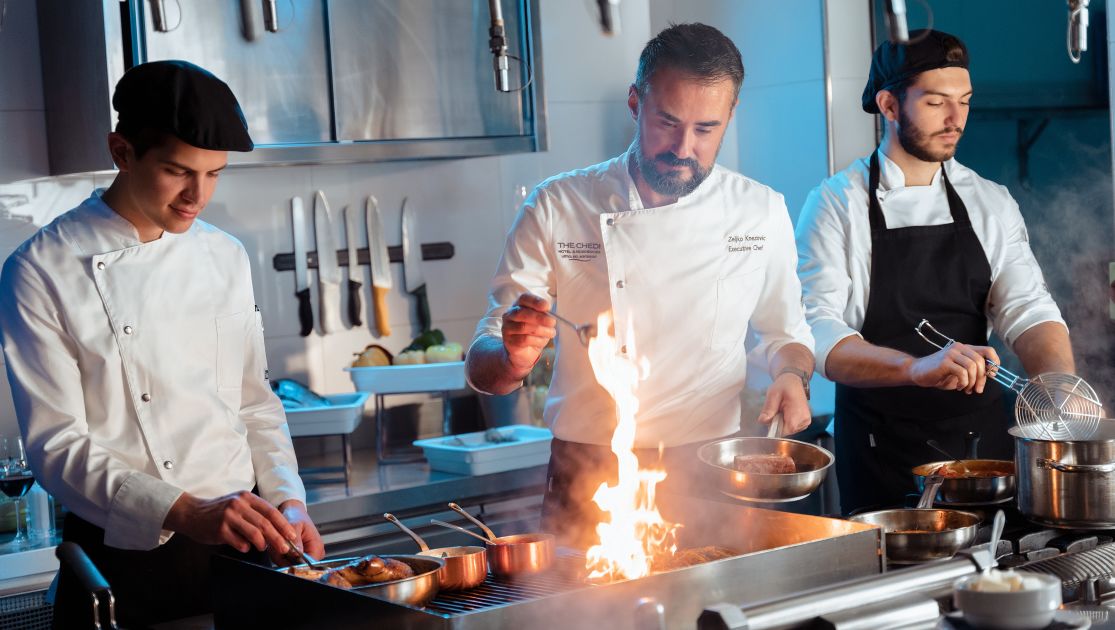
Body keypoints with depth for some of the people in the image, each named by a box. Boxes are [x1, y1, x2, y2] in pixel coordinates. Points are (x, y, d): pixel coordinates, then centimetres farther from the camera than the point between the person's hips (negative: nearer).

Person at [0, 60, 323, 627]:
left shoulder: (226, 257, 7)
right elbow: (56, 444, -14)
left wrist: (287, 501, -3)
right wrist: (186, 513, -25)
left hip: (240, 540, 5)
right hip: (124, 560, -5)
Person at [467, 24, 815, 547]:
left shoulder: (761, 212, 5)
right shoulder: (557, 208, -1)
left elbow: (782, 330, 20)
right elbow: (482, 369, 1)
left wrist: (792, 374, -1)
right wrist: (514, 359, -22)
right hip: (589, 482, -1)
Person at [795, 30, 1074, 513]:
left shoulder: (991, 204, 6)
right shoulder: (837, 204, -7)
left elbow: (1027, 311, -2)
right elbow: (818, 331, -18)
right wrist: (917, 368, -34)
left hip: (982, 436, 4)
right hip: (880, 450, -3)